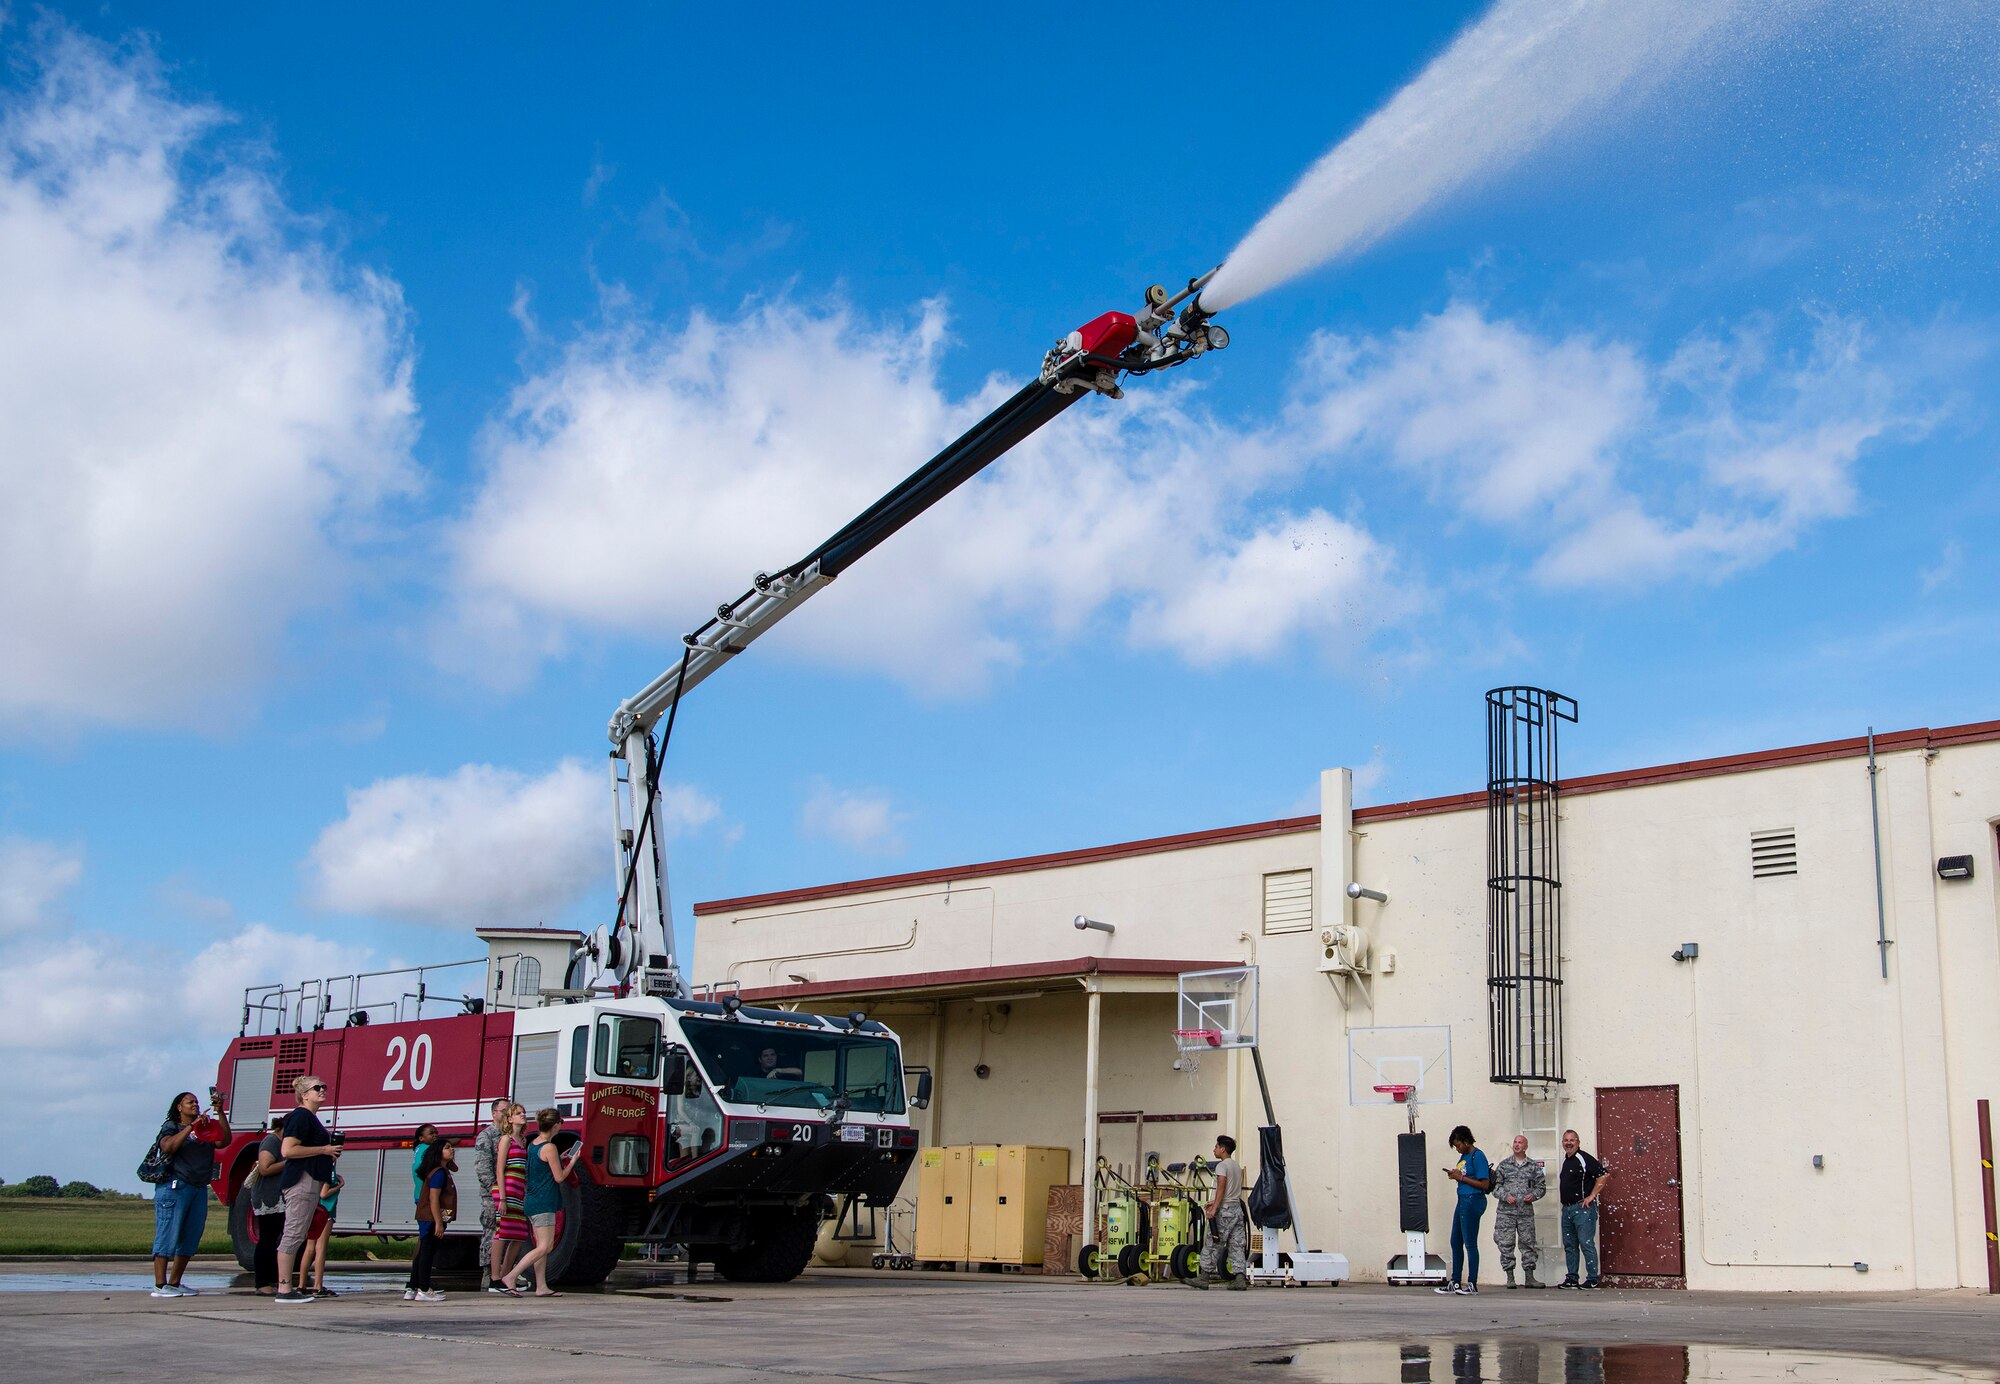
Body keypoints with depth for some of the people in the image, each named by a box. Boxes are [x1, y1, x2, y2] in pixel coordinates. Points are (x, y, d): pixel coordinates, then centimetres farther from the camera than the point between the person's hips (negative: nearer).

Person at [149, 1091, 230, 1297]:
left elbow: (224, 1141, 2)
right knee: (168, 1235, -9)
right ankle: (160, 1286, -10)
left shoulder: (205, 1129, 19)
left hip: (199, 1189, 7)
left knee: (191, 1237, 7)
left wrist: (220, 1113, -4)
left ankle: (174, 1283, 14)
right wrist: (190, 1127, -18)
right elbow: (168, 1146, -16)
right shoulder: (171, 1127, 4)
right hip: (175, 1186, -6)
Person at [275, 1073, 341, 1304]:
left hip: (310, 1182, 11)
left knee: (297, 1237, 11)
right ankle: (284, 1290, -9)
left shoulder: (311, 1118, 20)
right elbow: (288, 1150, -21)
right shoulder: (300, 1116, -11)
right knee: (293, 1235, -9)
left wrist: (330, 1153, 16)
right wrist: (323, 1150, -16)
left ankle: (285, 1288, 13)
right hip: (301, 1181, -11)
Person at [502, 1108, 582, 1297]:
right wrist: (573, 1161, 1)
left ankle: (541, 1287, 11)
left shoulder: (532, 1145, 11)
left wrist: (559, 1159, 21)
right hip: (543, 1204, -10)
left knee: (543, 1246, 11)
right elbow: (559, 1177, -13)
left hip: (532, 1201, 10)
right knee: (544, 1247, -8)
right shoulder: (549, 1148, -16)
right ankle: (511, 1277, -12)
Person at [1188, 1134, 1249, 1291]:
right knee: (1237, 1245, 4)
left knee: (1213, 1244, -2)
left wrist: (1214, 1208, -23)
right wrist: (1215, 1202, 27)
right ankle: (1241, 1278, -4)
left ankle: (1204, 1276, 2)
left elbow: (1221, 1188, -20)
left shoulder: (1222, 1165, -9)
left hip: (1225, 1210, -8)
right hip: (1238, 1208, 8)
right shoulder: (1237, 1166, 18)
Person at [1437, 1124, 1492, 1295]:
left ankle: (1472, 1284, 3)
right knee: (1456, 1242, 11)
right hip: (1462, 1200, 10)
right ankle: (1455, 1282, 17)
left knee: (1470, 1243, -4)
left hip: (1473, 1201, -10)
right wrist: (1454, 1175, 2)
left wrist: (1461, 1177, -16)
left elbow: (1485, 1184, -17)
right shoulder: (1463, 1156, 15)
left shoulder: (1478, 1156, -12)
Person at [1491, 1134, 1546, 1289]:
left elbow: (1542, 1186, 12)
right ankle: (1510, 1277, 4)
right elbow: (1495, 1185, 5)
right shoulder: (1503, 1165, 7)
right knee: (1506, 1244, -2)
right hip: (1506, 1211, -1)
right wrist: (1505, 1196, -11)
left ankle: (1529, 1277, 8)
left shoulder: (1534, 1166, 9)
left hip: (1526, 1211, 1)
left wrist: (1534, 1195, -7)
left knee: (1528, 1243, 2)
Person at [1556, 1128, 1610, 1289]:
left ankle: (1592, 1280, -4)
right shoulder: (1565, 1161, 17)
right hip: (1567, 1208, 9)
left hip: (1583, 1208, -9)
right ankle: (1571, 1279, 16)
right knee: (1569, 1245, 11)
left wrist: (1592, 1196, -16)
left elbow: (1604, 1176, -17)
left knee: (1587, 1244, -8)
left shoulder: (1584, 1159, -10)